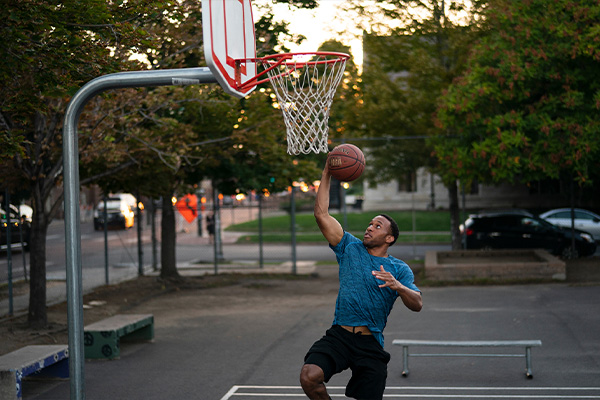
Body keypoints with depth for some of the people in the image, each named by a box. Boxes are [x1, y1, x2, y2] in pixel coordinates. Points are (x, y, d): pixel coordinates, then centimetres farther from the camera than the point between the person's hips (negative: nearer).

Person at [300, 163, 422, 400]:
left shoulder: (399, 269, 8)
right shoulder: (350, 248, 11)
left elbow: (417, 305, -5)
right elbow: (321, 214, 5)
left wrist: (398, 287, -25)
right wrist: (327, 173, 2)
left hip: (371, 345, 0)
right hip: (338, 336, 0)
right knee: (309, 377, -24)